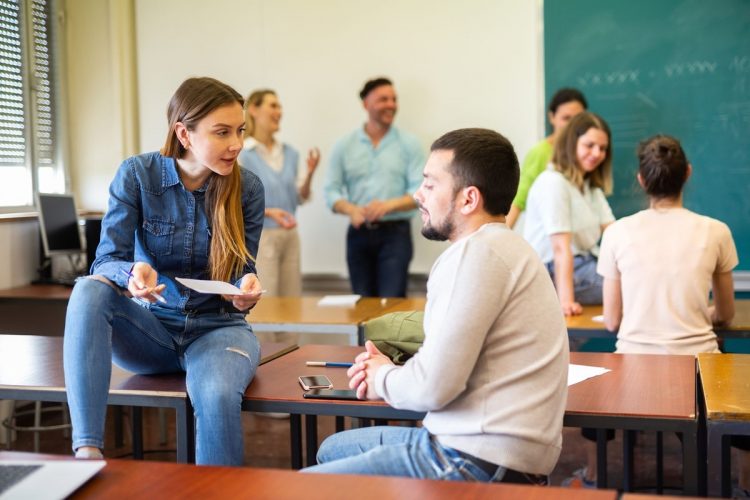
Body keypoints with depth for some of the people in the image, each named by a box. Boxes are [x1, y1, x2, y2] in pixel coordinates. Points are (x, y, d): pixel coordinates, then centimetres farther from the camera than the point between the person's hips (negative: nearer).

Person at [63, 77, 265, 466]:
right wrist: (133, 272, -35)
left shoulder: (247, 187, -6)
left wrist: (246, 289, -26)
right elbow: (106, 261, -12)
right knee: (90, 291, -30)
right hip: (150, 329, 1)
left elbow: (244, 271, -1)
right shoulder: (136, 174, -8)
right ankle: (87, 450, -34)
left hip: (216, 328, -1)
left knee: (218, 397, -35)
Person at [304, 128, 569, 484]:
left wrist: (382, 380, 0)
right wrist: (392, 372, 4)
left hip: (482, 466, -11)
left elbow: (432, 387, -21)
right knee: (332, 450, 25)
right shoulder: (503, 246, 16)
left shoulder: (478, 252, -17)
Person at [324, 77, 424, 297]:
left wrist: (390, 205, -21)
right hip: (359, 233, 2)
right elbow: (331, 191, 4)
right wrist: (351, 209, -16)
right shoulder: (344, 146, 7)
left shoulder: (408, 143, 2)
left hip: (395, 232, -2)